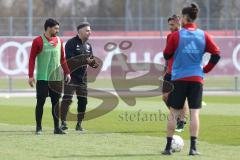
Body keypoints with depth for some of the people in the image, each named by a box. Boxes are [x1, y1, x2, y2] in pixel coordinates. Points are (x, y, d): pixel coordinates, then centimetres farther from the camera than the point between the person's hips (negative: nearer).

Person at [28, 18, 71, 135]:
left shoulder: (59, 41, 10)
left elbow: (62, 59, 18)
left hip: (56, 78, 5)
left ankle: (57, 128, 11)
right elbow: (32, 59, -5)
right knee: (40, 102, -2)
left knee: (56, 102, 6)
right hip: (42, 78, -5)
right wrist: (31, 76, -11)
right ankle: (38, 127, 6)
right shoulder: (38, 41, -6)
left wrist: (67, 72, 12)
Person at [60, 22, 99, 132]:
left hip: (82, 77, 7)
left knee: (83, 100, 6)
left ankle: (79, 124, 15)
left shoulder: (88, 45, 14)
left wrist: (94, 63, -5)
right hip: (71, 76, -7)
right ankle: (63, 123, -11)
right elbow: (70, 59, -19)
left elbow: (90, 59, 19)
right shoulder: (71, 43, -9)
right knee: (67, 98, -13)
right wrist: (85, 61, -27)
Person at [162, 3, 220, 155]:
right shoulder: (203, 35, 3)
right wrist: (206, 69, 8)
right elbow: (216, 54, -2)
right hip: (197, 78, 1)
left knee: (173, 113, 6)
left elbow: (166, 55, 1)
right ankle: (193, 147, -6)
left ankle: (168, 147, 7)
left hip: (179, 78, -1)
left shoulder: (176, 35, -5)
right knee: (195, 113, 1)